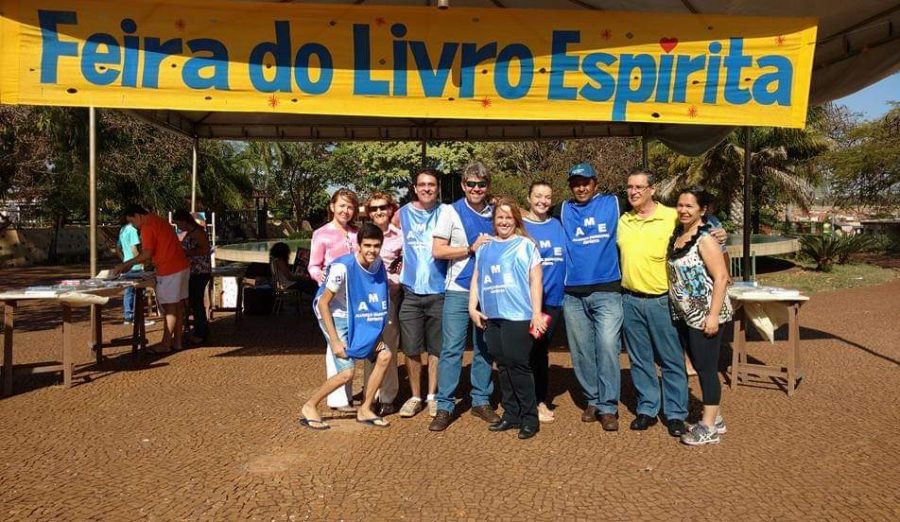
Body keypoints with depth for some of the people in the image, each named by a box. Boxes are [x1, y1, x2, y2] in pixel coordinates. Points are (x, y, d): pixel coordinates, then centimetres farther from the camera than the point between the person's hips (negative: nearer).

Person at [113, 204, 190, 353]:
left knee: (169, 308, -4)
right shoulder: (158, 221, 18)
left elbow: (147, 254, -17)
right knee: (177, 305, 11)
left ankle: (165, 344, 3)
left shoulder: (147, 227, -12)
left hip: (170, 271, -10)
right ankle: (177, 341, 17)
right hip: (181, 266, 10)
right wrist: (131, 264, 17)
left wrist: (125, 265, -8)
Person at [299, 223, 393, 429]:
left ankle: (365, 410, 12)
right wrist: (335, 341, -22)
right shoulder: (343, 267, -26)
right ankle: (309, 408, 7)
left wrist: (376, 334, 4)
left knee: (384, 356, -2)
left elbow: (378, 302, 9)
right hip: (335, 318, -7)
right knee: (347, 372, -15)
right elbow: (323, 303, -20)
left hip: (359, 320, 7)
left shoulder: (378, 265, -6)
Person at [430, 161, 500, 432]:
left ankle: (481, 401, 23)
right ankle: (444, 407, 3)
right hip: (458, 290, -4)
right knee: (451, 349, -5)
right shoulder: (451, 212, -1)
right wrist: (472, 248, -12)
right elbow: (438, 250, -6)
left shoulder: (494, 213, 9)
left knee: (484, 348, 11)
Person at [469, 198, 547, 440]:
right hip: (491, 316, 5)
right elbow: (476, 279, 18)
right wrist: (472, 308, 8)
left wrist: (536, 312, -8)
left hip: (518, 315, -5)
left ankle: (529, 418, 5)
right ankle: (511, 415, 19)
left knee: (519, 366, -5)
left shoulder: (526, 245, 4)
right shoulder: (484, 247, 16)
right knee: (503, 366, 9)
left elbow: (535, 280, -1)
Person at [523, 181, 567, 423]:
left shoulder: (557, 225, 10)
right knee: (532, 350, 1)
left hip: (553, 298, 4)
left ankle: (541, 399, 22)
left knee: (542, 350, 12)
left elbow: (564, 259, 15)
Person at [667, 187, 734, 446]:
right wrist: (677, 308, 12)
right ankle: (714, 418, 29)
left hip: (704, 315, -8)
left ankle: (709, 427, 10)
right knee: (699, 366, 15)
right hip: (684, 314, 8)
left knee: (706, 367, -1)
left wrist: (713, 315, -23)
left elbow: (721, 277, -19)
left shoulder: (705, 238, -15)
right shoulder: (677, 234, 9)